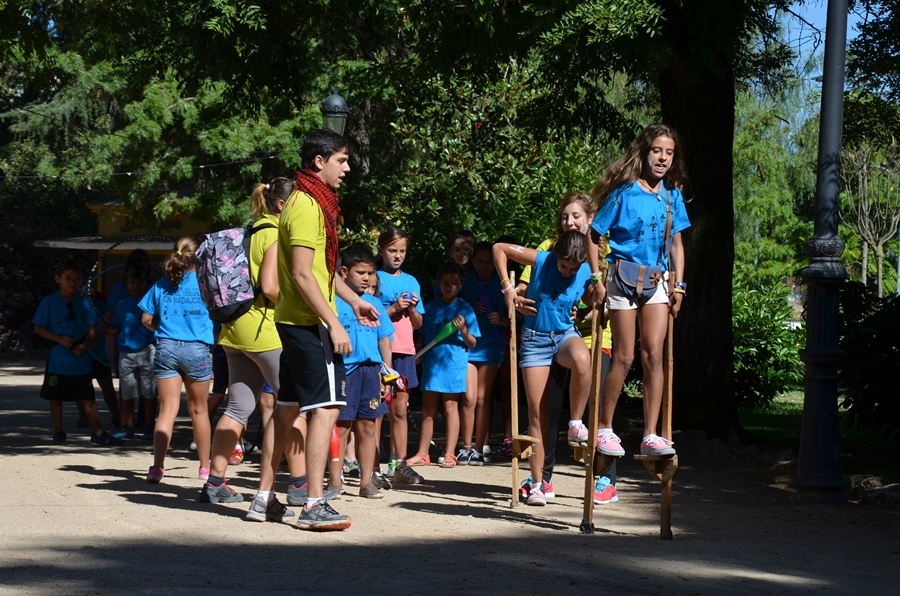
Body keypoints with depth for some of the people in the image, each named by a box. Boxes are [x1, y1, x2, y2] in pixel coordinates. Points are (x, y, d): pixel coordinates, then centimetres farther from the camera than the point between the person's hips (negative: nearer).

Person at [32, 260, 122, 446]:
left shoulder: (83, 303, 5)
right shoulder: (49, 302, -2)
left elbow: (92, 329, 6)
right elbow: (38, 328, -3)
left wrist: (84, 345, -13)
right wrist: (59, 339, -15)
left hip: (80, 359, 2)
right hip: (58, 359, -2)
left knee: (88, 397, 4)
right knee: (56, 396, 5)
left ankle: (97, 433, 6)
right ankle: (59, 433, 16)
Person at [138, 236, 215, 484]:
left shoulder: (162, 284, 5)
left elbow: (146, 319, 8)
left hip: (166, 348, 1)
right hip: (197, 349, -1)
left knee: (167, 409, 0)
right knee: (198, 410, 13)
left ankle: (157, 466, -13)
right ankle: (205, 466, 22)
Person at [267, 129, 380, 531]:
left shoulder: (313, 203, 17)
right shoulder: (307, 207, -15)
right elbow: (302, 275, -21)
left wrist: (353, 300, 26)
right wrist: (334, 325, -22)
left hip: (292, 320, 11)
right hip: (310, 323, -11)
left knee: (287, 407, 13)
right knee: (325, 407, -12)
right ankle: (314, 506, -14)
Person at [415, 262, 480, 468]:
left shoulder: (464, 309, -1)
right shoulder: (431, 308, 9)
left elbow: (472, 344, -1)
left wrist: (464, 330, -19)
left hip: (454, 364, -4)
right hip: (431, 363, 4)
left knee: (450, 406, -1)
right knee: (428, 408, 9)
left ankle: (450, 454, 3)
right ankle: (423, 453, 16)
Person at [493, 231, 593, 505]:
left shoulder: (586, 276, -7)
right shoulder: (541, 260, -11)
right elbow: (499, 248, -5)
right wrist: (507, 286, -11)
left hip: (565, 334, 0)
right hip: (535, 339, 0)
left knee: (582, 359, -40)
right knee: (537, 414, -3)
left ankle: (576, 425, -20)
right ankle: (538, 483, 5)